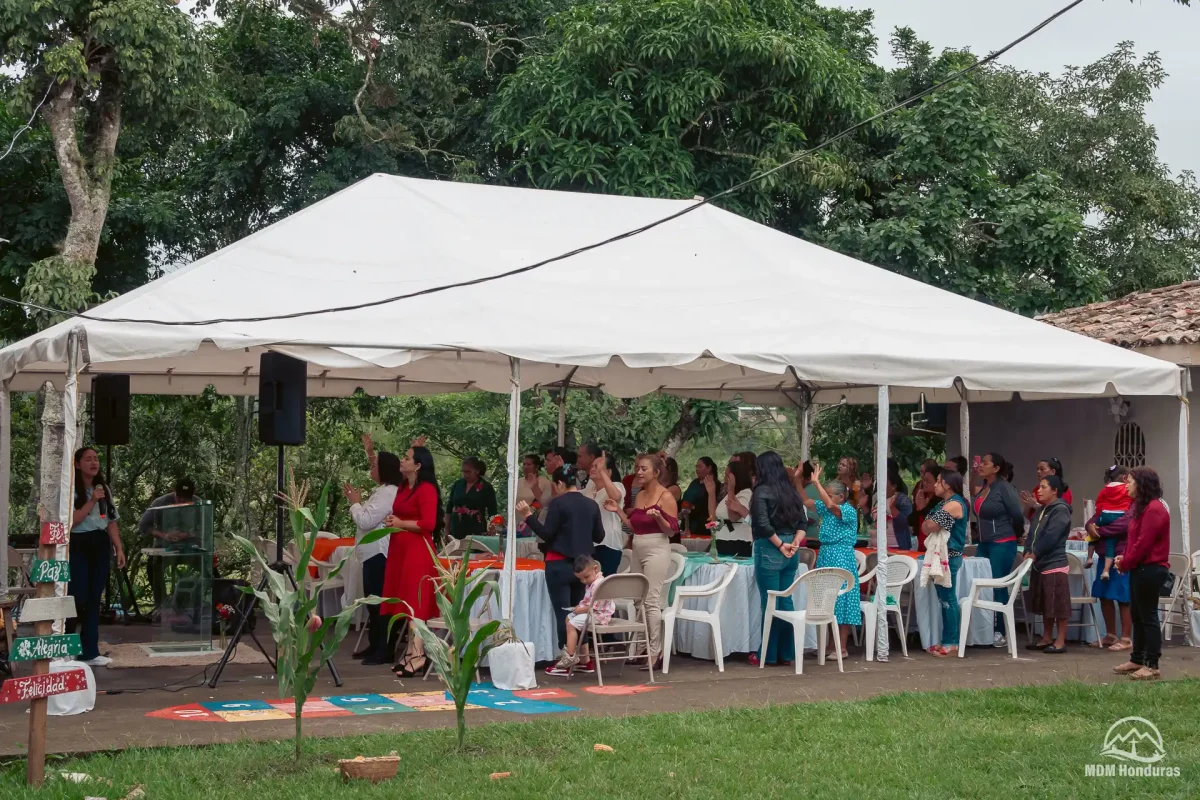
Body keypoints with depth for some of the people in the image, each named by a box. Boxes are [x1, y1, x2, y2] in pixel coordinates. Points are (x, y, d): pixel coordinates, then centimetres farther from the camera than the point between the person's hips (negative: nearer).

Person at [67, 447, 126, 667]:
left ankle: (90, 652, 6)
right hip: (78, 546, -6)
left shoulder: (103, 489, 14)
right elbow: (71, 521, -15)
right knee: (77, 598, -11)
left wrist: (119, 549, 8)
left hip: (100, 545, 6)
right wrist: (91, 502, -18)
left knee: (94, 600, 5)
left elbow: (112, 522, 14)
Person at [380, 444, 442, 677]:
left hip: (417, 550, -9)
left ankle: (417, 658, -8)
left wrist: (401, 524, -12)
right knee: (407, 604, 9)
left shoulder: (426, 489, -13)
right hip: (400, 549, 9)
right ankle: (409, 653, 13)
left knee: (416, 605, -9)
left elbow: (428, 524, -21)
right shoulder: (403, 488, 15)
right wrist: (392, 522, 8)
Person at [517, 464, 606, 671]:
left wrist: (528, 516, -10)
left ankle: (566, 660, -3)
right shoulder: (591, 504, 6)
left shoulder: (558, 503, -11)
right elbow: (599, 537, 11)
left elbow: (547, 534, -12)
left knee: (562, 611, -2)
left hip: (559, 564, -6)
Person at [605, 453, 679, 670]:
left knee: (652, 601, -9)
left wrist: (658, 516, -28)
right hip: (638, 550, 8)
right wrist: (618, 511, 10)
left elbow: (672, 530, -12)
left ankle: (655, 653, -6)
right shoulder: (640, 495, 13)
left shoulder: (666, 497, -9)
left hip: (656, 550, -8)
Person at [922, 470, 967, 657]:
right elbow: (926, 526, 15)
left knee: (948, 599, -7)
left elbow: (930, 526, -21)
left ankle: (952, 643, -4)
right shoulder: (944, 503, 17)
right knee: (944, 599, 11)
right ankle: (947, 640, 16)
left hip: (950, 556, -10)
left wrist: (929, 524, -1)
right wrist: (930, 525, -5)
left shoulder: (954, 504, -15)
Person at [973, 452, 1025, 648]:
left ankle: (1002, 633, 5)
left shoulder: (1004, 488, -13)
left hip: (1002, 544, -8)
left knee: (998, 587, -3)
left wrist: (1017, 534, 2)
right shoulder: (982, 488, 8)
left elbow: (1017, 514, -12)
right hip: (984, 543, 8)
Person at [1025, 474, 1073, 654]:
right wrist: (1028, 552, -3)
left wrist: (1035, 554, -15)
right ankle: (1046, 639, 23)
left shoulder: (1060, 510, -12)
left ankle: (1060, 642, 1)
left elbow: (1051, 537, -19)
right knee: (1045, 605, 15)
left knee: (1058, 605, -3)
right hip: (1040, 564, 9)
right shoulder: (1042, 510, 16)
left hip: (1055, 564, -9)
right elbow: (1033, 532, 12)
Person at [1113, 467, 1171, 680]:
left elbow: (1144, 543, -21)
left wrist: (1124, 564, -11)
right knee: (1138, 616, 14)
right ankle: (1137, 660, 21)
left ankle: (1152, 665, -1)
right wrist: (1124, 558, 4)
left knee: (1148, 616, -6)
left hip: (1150, 569, -11)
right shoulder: (1142, 507, 17)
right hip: (1140, 568, 11)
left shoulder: (1154, 509, -17)